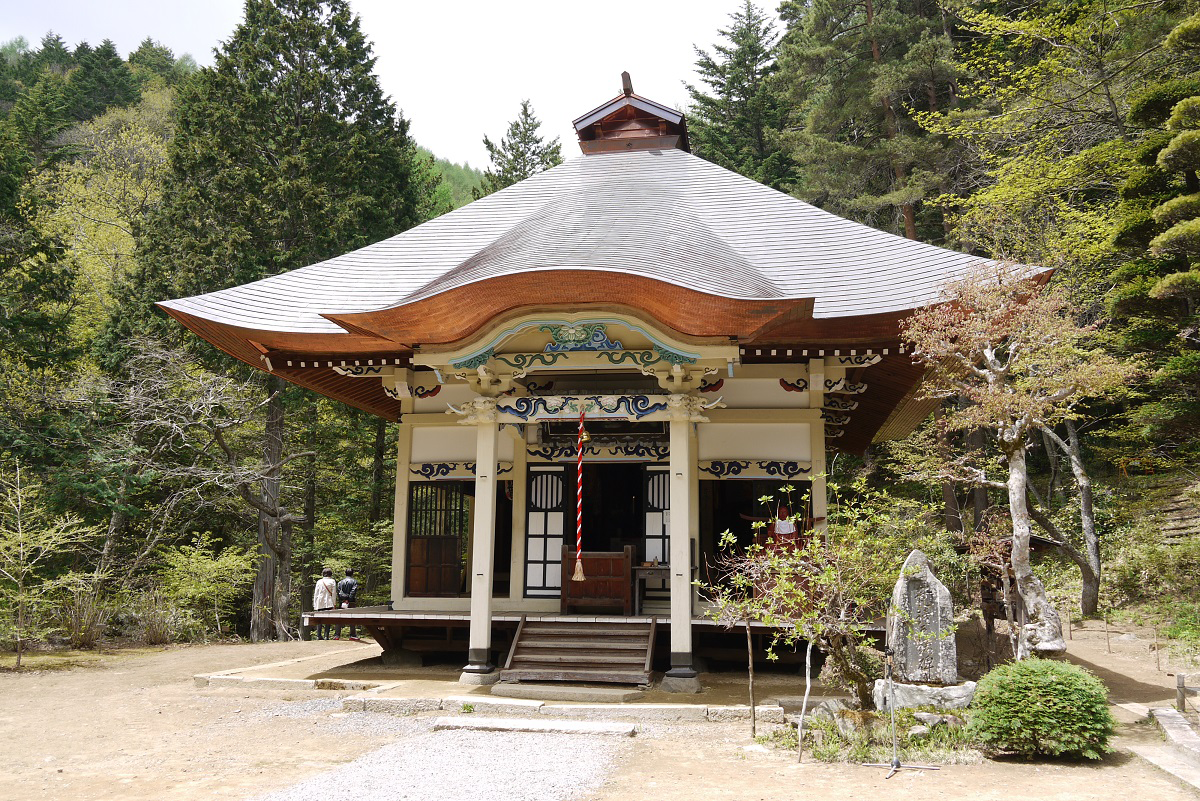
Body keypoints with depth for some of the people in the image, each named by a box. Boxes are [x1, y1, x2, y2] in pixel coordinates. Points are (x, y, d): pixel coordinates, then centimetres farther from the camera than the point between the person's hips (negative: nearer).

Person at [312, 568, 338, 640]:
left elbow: (315, 593, 10)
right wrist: (334, 603, 4)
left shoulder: (319, 581, 9)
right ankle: (326, 635, -9)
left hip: (320, 604, 3)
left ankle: (319, 635, 3)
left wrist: (315, 604, 14)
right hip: (329, 603, -3)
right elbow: (334, 593, 0)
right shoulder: (332, 581, 1)